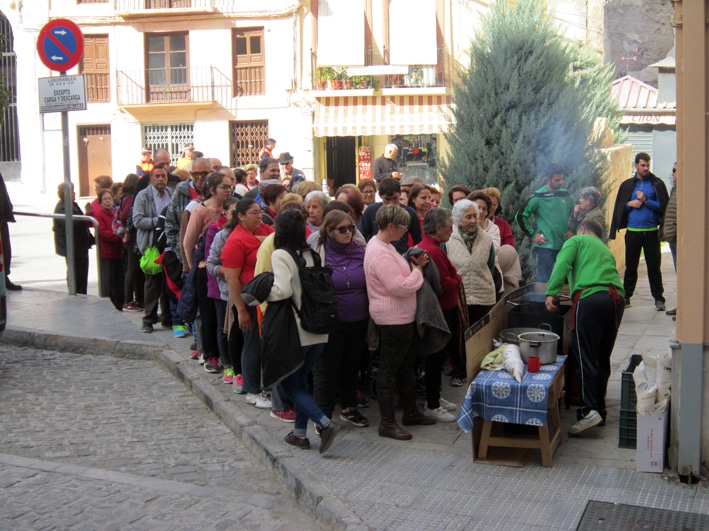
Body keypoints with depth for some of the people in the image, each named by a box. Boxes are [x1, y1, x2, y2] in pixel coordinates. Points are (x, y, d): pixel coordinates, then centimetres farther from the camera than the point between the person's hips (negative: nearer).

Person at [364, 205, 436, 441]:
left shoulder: (384, 245, 10)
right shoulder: (380, 253, -23)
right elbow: (401, 287, -26)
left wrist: (414, 265, 2)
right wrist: (417, 270, -10)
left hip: (403, 317, 11)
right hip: (392, 319, -11)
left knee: (406, 366, 20)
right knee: (389, 369, 0)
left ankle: (411, 412, 34)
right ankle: (387, 423, 10)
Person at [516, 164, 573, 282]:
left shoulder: (565, 194, 8)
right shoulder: (538, 197, -7)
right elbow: (520, 216, -6)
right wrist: (533, 235, -7)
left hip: (564, 245, 5)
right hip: (546, 246, -5)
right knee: (543, 279, -4)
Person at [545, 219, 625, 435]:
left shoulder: (576, 241, 17)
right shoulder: (605, 249, 36)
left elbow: (562, 264, -3)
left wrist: (551, 293, -10)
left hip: (590, 297, -6)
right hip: (617, 298, 7)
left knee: (585, 358, -8)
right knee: (602, 358, 13)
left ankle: (590, 410, -18)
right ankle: (600, 410, 18)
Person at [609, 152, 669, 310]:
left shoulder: (657, 184, 2)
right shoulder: (627, 185, 8)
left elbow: (663, 206, -4)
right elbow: (619, 207, 10)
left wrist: (646, 201, -14)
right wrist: (630, 204, -8)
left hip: (651, 232, -2)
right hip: (632, 232, 2)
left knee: (654, 266, 3)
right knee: (630, 266, 9)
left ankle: (658, 298, 10)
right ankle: (626, 296, 17)